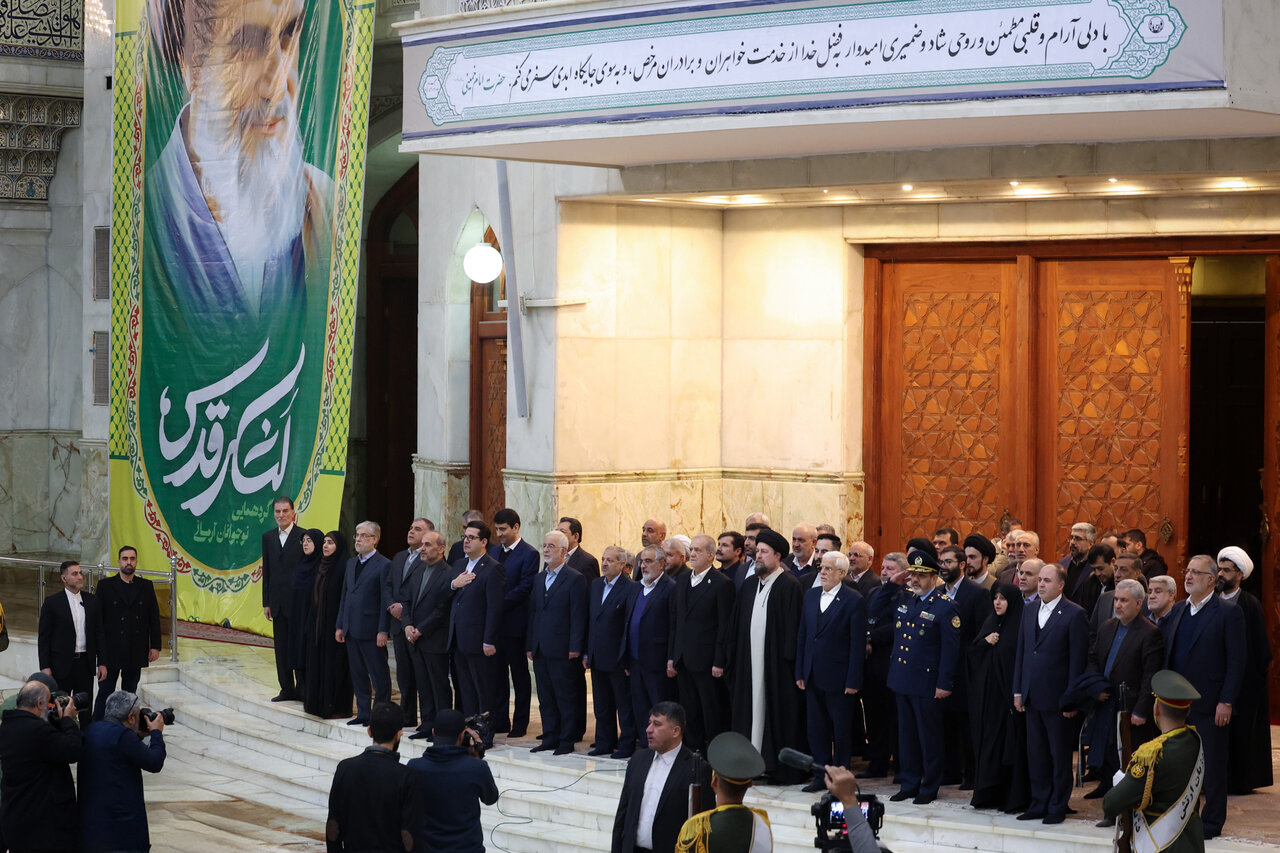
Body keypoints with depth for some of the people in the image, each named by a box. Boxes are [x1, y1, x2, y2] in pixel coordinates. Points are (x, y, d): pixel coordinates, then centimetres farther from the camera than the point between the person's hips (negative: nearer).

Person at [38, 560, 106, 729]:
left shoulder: (92, 600, 8)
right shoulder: (52, 602, -3)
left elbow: (99, 633, 11)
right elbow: (43, 637, -3)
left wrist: (101, 663, 6)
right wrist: (45, 667, -9)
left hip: (86, 663, 3)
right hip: (62, 664, -3)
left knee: (86, 709, 7)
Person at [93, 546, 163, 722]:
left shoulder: (146, 586, 8)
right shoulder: (106, 586, 1)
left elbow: (154, 617, 9)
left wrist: (155, 646, 2)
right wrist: (99, 649, -6)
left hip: (136, 652, 2)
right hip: (111, 651, -2)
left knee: (130, 693, 9)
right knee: (105, 693, -1)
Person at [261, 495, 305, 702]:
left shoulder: (303, 536, -5)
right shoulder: (268, 537, 11)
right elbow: (267, 571, 13)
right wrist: (266, 602, 8)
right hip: (278, 603, 5)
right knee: (281, 648, 8)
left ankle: (302, 689, 4)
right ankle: (287, 689, 15)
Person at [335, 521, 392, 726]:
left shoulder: (384, 565, -9)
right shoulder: (351, 563, 15)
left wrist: (382, 631, -16)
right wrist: (340, 625, 12)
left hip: (371, 630, -8)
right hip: (352, 629, 8)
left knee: (379, 674, 0)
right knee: (358, 674, 12)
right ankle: (363, 713, 19)